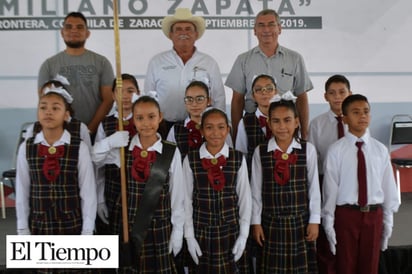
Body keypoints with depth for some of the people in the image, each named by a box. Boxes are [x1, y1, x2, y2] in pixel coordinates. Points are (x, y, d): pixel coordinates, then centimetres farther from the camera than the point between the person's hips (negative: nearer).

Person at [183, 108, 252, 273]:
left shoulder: (238, 159, -5)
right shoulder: (190, 160, -6)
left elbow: (245, 197, 0)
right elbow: (187, 199, -1)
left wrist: (243, 234, -2)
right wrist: (189, 235, -2)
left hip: (230, 230, 0)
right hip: (201, 230, 0)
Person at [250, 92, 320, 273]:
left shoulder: (308, 150, -4)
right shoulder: (260, 152, -3)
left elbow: (314, 187, 1)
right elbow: (256, 190, 1)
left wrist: (314, 220, 0)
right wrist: (256, 222, 1)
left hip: (300, 221, 0)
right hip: (271, 222, 0)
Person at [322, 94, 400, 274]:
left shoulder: (380, 149, 0)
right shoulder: (336, 150, -9)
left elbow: (388, 187, 5)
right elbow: (330, 188, -7)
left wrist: (388, 220, 7)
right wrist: (328, 223, -5)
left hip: (373, 214, 2)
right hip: (346, 214, -2)